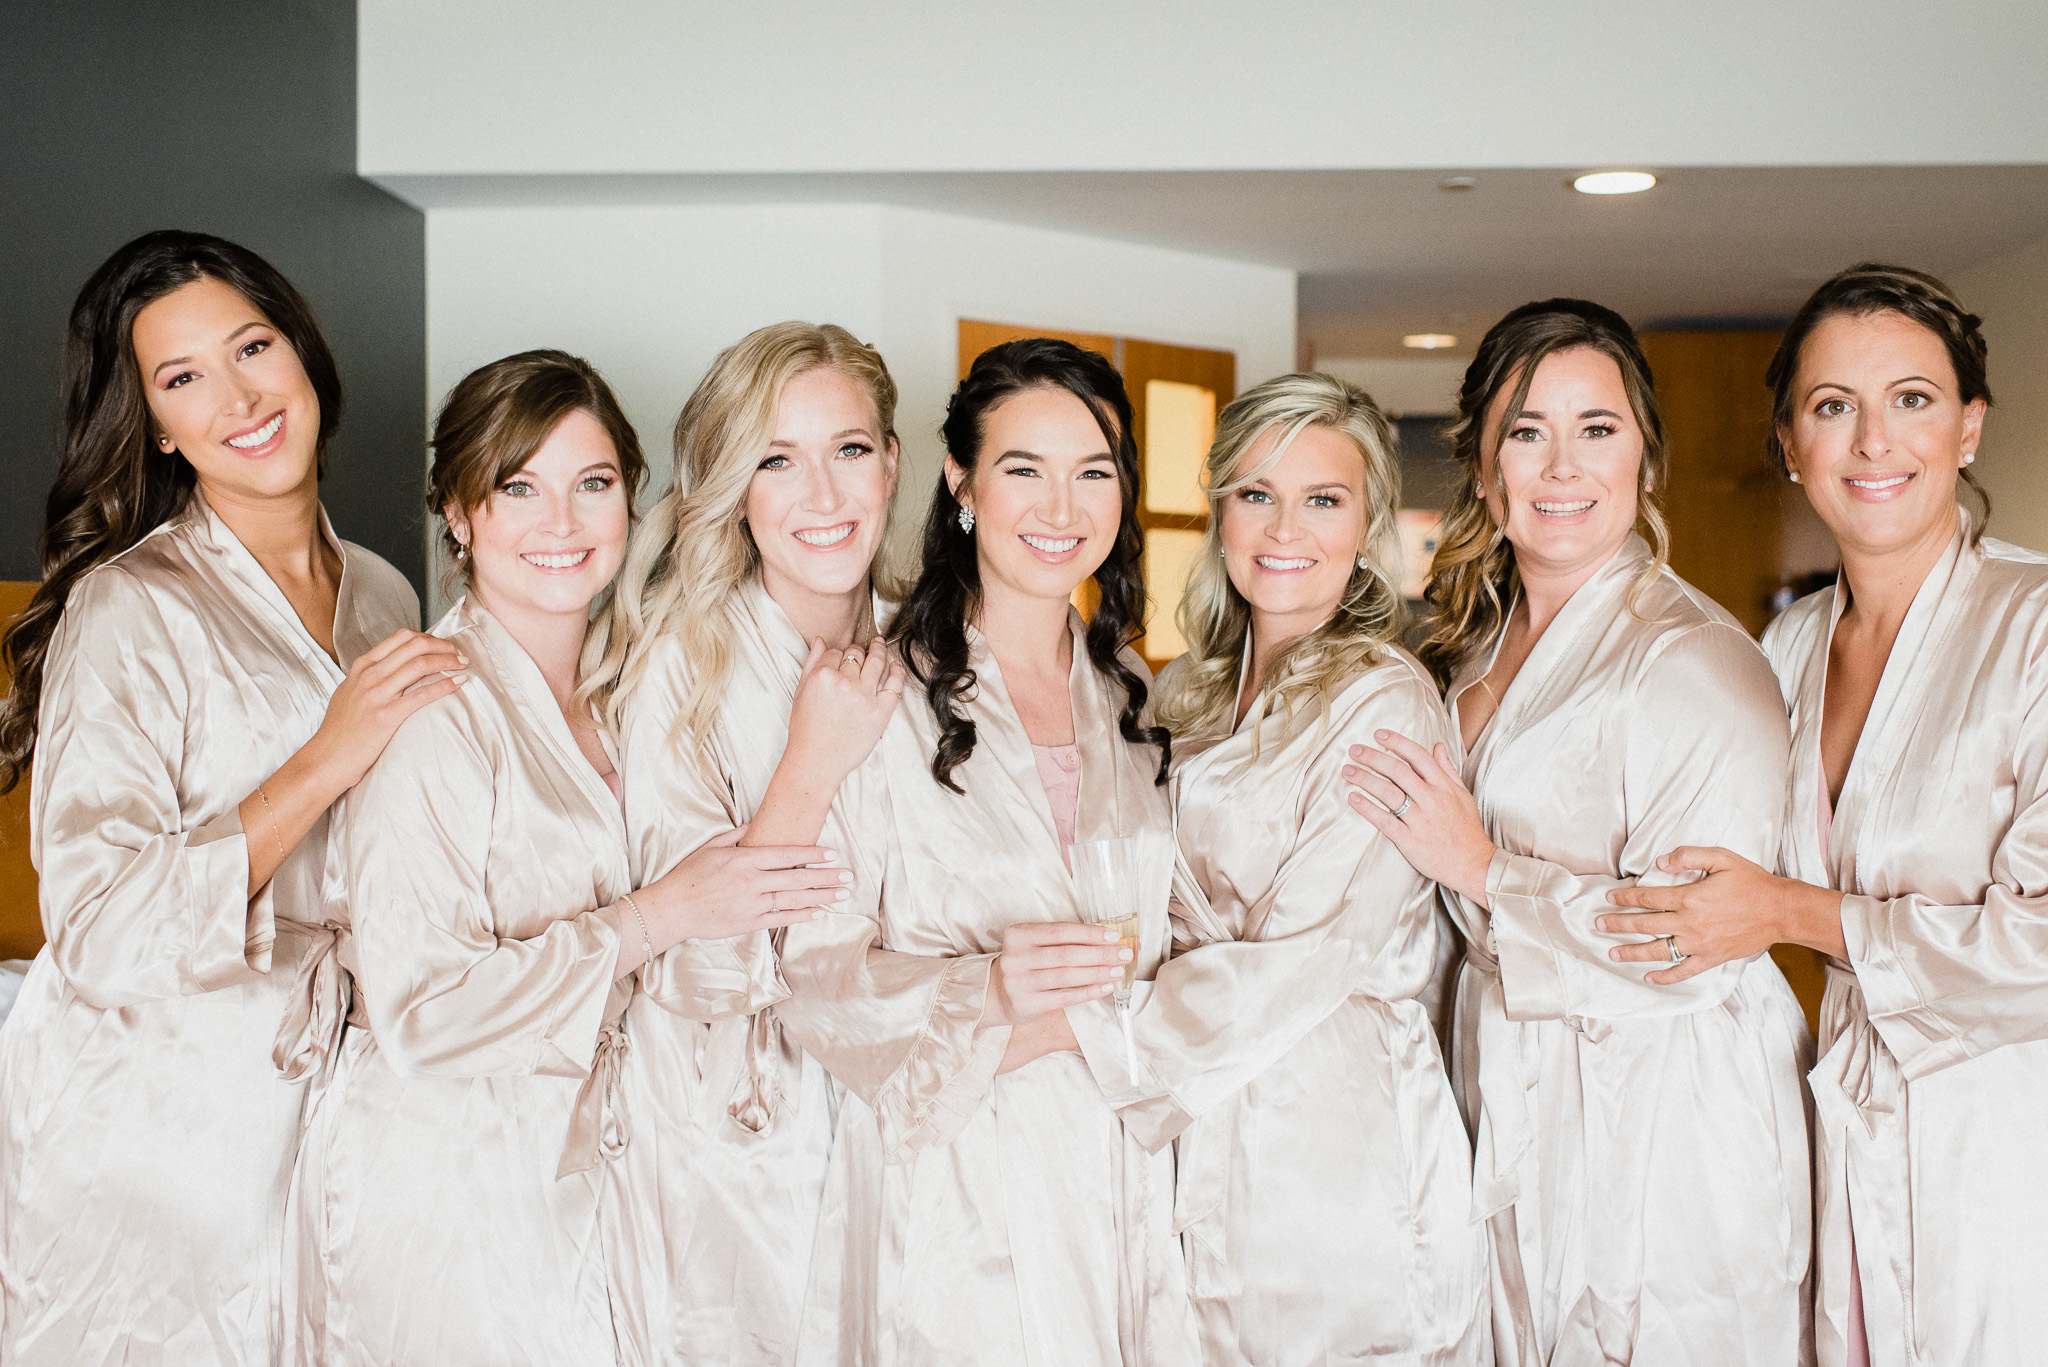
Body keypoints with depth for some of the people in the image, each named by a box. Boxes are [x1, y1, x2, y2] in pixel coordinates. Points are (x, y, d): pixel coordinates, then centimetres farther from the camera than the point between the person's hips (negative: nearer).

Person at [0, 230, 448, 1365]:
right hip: (146, 1115, -5)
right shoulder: (128, 609, -14)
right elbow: (100, 937, -24)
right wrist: (324, 762, -27)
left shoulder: (382, 599, 5)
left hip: (315, 1096, 5)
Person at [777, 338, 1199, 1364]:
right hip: (948, 1174, -5)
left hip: (1122, 1160, 5)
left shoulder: (1131, 697, 9)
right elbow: (816, 972, -13)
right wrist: (987, 992, -29)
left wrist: (1064, 1020, -4)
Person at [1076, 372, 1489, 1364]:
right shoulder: (1188, 695, 8)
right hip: (1202, 1141, 6)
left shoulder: (1385, 706, -13)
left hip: (1342, 1146, -6)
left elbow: (1304, 960, -20)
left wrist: (1073, 1025, -19)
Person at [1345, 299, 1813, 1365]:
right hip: (1513, 1111, 7)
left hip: (1663, 1146, -7)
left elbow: (1697, 949, -23)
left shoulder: (1696, 658, -16)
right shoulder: (1478, 644, 9)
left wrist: (1483, 870, -20)